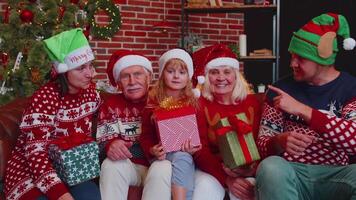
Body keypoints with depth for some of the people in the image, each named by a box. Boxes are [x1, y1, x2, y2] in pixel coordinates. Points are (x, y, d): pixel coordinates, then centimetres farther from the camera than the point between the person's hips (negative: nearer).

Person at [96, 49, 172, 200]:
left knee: (163, 169, -33)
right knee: (111, 164, -28)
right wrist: (110, 146, -29)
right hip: (128, 166, 2)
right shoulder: (111, 104, 3)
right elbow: (101, 141, -4)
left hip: (158, 164, -1)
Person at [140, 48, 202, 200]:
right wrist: (152, 151, -15)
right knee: (180, 158, -33)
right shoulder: (152, 103, 6)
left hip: (187, 155, 0)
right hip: (163, 155, 0)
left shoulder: (194, 103, 6)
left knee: (182, 158, -34)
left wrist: (194, 148, -16)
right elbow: (146, 135, 6)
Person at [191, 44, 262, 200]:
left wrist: (253, 168, -23)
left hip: (245, 171, 1)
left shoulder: (252, 102, 4)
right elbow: (200, 150, -7)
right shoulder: (200, 104, 0)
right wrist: (226, 178, -23)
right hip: (211, 169, 0)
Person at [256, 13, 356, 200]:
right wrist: (280, 142, -21)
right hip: (290, 173, 1)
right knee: (271, 167, -34)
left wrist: (301, 109, -23)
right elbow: (263, 144, 4)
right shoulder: (282, 88, 5)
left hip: (335, 175, 0)